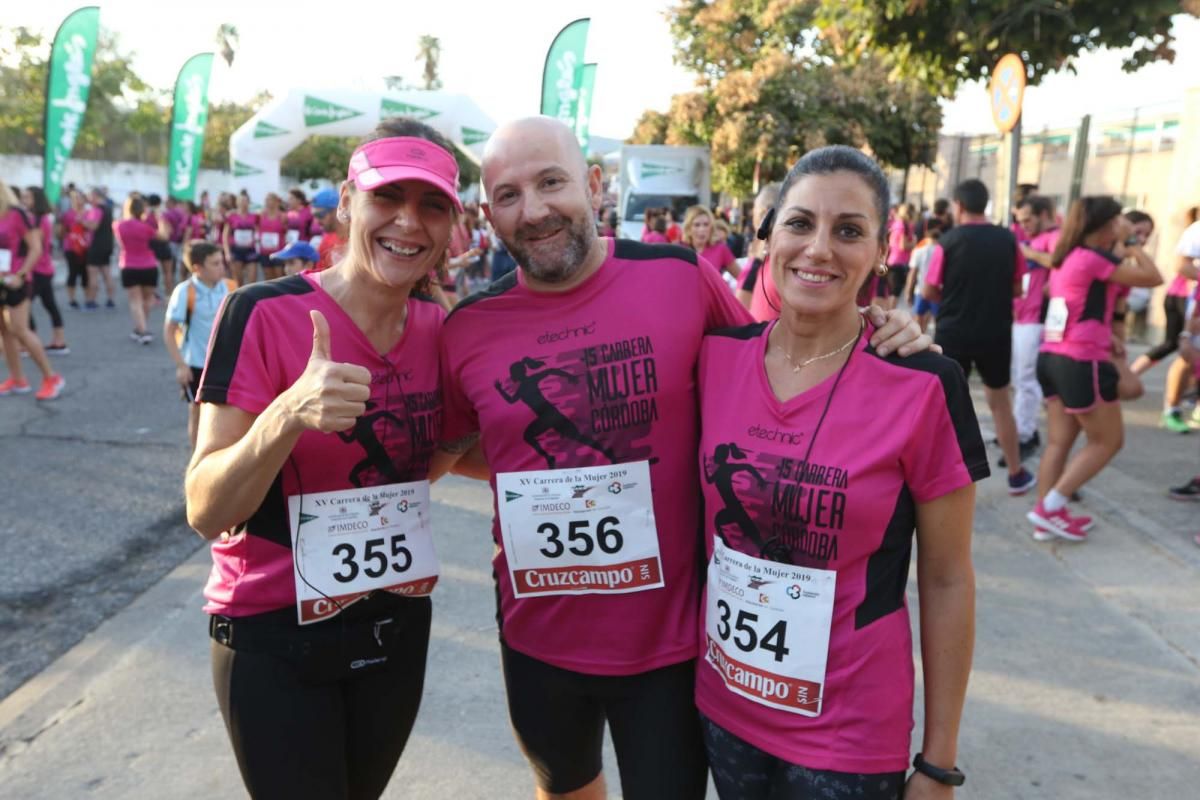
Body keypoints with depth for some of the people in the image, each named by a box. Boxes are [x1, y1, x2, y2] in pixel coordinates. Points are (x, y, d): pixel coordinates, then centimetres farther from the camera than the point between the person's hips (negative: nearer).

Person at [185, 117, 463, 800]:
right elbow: (205, 511, -19)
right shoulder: (265, 314, -18)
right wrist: (288, 415, -36)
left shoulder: (438, 327, -3)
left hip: (398, 624, 5)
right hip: (274, 637, -4)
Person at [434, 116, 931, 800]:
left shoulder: (681, 278, -12)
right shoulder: (470, 329, -6)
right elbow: (452, 448, 11)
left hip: (669, 639, -2)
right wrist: (530, 475, -5)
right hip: (537, 639, 3)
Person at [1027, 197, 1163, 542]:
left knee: (1058, 442, 10)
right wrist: (1134, 249, 4)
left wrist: (1120, 249, 25)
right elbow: (1152, 278, -11)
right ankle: (1050, 507, -1)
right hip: (1081, 362, -9)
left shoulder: (1067, 257, 14)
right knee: (1108, 440, 4)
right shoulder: (1094, 257, -12)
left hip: (1052, 357, 9)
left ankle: (1047, 517, 12)